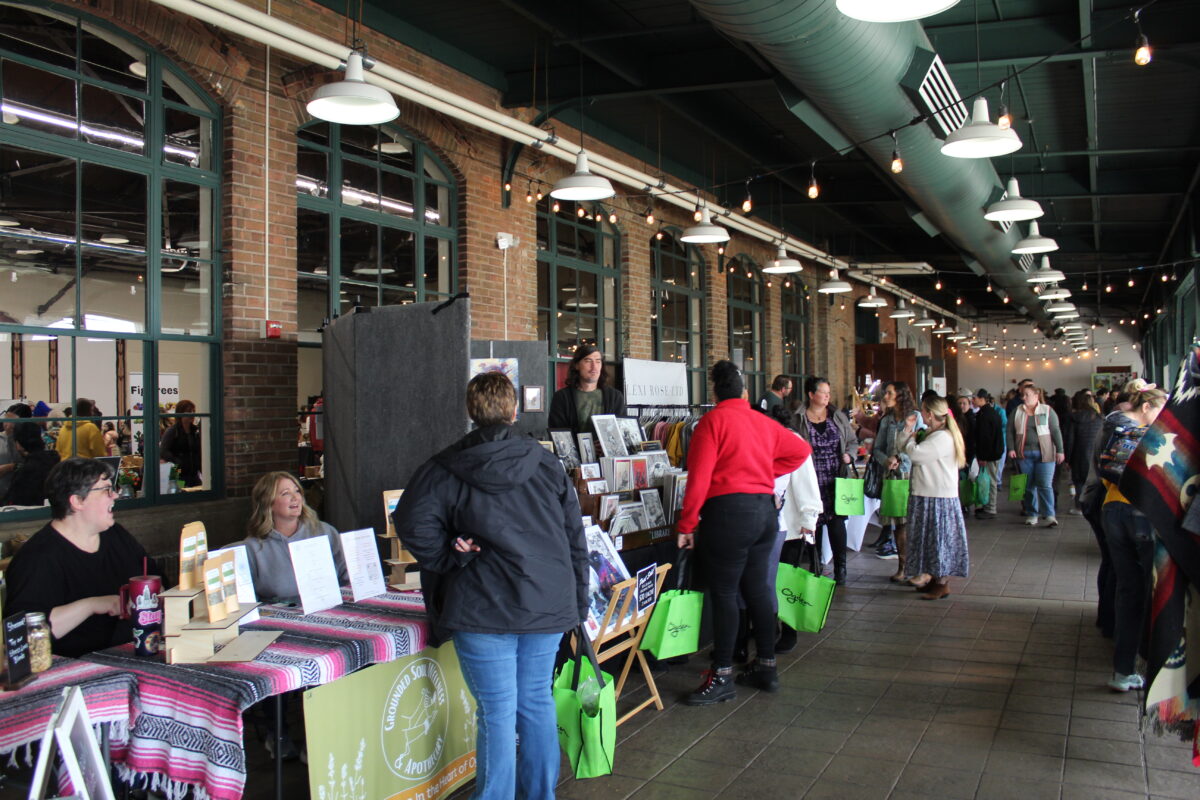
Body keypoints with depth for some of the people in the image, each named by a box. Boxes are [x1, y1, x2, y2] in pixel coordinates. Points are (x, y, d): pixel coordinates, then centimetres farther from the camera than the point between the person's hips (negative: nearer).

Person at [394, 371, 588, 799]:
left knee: (496, 712, 4)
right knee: (537, 702, 17)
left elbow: (412, 523, -17)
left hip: (484, 608, -4)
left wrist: (452, 557, -5)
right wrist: (577, 602, 14)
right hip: (548, 603, 4)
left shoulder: (445, 470, -4)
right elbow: (575, 536, 8)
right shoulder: (546, 464, 6)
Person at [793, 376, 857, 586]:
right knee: (812, 523, 2)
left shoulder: (838, 417, 10)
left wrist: (848, 454, -1)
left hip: (836, 479, 2)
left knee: (836, 522, -2)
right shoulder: (799, 419, 0)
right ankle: (814, 568, 15)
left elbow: (853, 441, 17)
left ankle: (840, 569, 5)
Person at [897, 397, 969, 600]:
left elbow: (914, 453, -26)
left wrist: (911, 438, -6)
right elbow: (902, 447, 17)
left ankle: (942, 585, 5)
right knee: (932, 539, 15)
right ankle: (933, 578, 24)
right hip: (927, 495, 10)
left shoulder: (943, 437, -19)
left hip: (939, 499, -10)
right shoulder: (933, 435, 15)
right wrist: (908, 429, 2)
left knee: (939, 539, -3)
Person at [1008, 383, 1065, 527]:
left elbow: (1056, 432, 0)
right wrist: (1011, 449, -4)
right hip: (1024, 454, 3)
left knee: (1045, 485, -8)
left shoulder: (1047, 411, 2)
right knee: (1029, 485, 7)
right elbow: (1010, 431, 7)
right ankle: (1033, 514, 16)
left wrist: (1060, 451, -5)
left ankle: (1050, 515, -7)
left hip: (1044, 454, -3)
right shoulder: (1017, 412, 9)